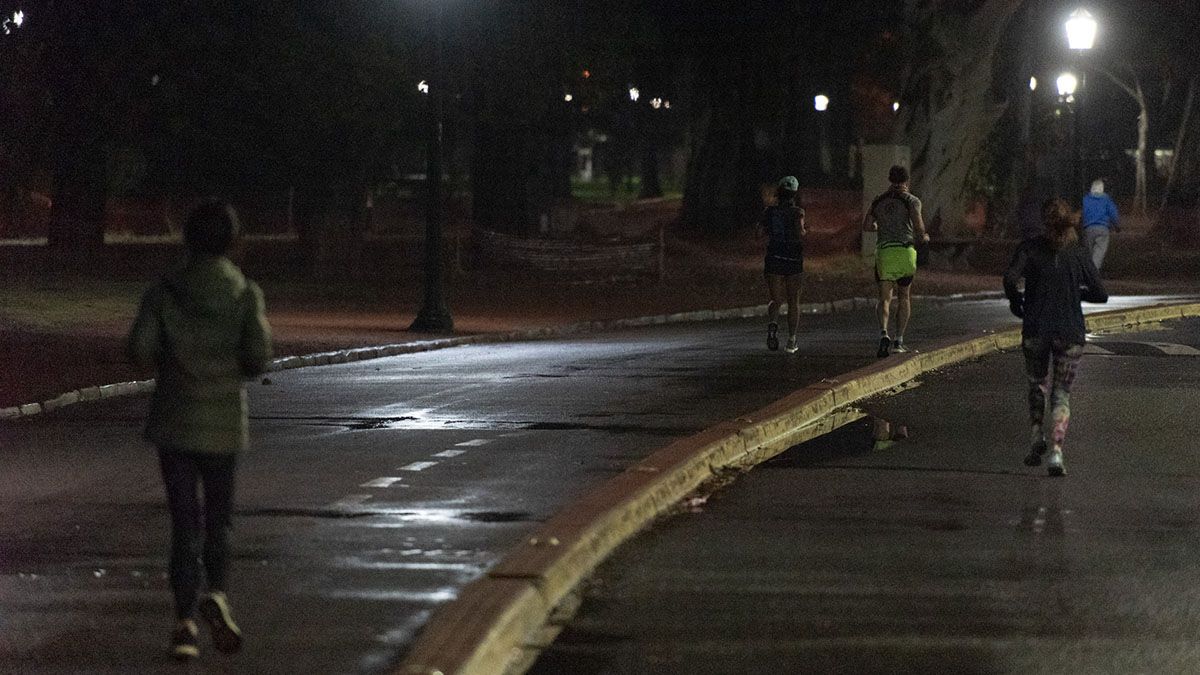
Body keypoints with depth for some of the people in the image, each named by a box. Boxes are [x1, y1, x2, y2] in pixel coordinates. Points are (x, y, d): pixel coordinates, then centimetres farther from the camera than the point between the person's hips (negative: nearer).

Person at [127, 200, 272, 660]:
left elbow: (140, 351, -12)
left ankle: (184, 621, 0)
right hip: (224, 422, 0)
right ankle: (216, 594, -10)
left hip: (175, 419, 0)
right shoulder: (245, 294, -6)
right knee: (218, 515, 15)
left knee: (184, 520, 8)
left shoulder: (163, 292, -5)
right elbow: (259, 355, -12)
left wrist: (168, 363, 9)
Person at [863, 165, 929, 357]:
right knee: (904, 297, 13)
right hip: (905, 250, -2)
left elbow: (866, 226, 8)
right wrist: (923, 236, 10)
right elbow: (918, 224, -12)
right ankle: (898, 340, 11)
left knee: (885, 298, 0)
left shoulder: (878, 201, 11)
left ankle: (884, 334, -25)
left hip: (883, 250, 2)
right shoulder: (911, 200, -1)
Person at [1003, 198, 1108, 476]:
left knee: (1037, 385, 22)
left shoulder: (1030, 249, -3)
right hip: (1070, 332, 0)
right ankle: (1056, 451, -10)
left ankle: (1036, 439, 9)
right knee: (1061, 393, 5)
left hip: (1035, 330, 0)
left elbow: (1010, 277, -19)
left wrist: (1014, 300, 1)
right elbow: (1101, 294, 2)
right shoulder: (1079, 255, 1)